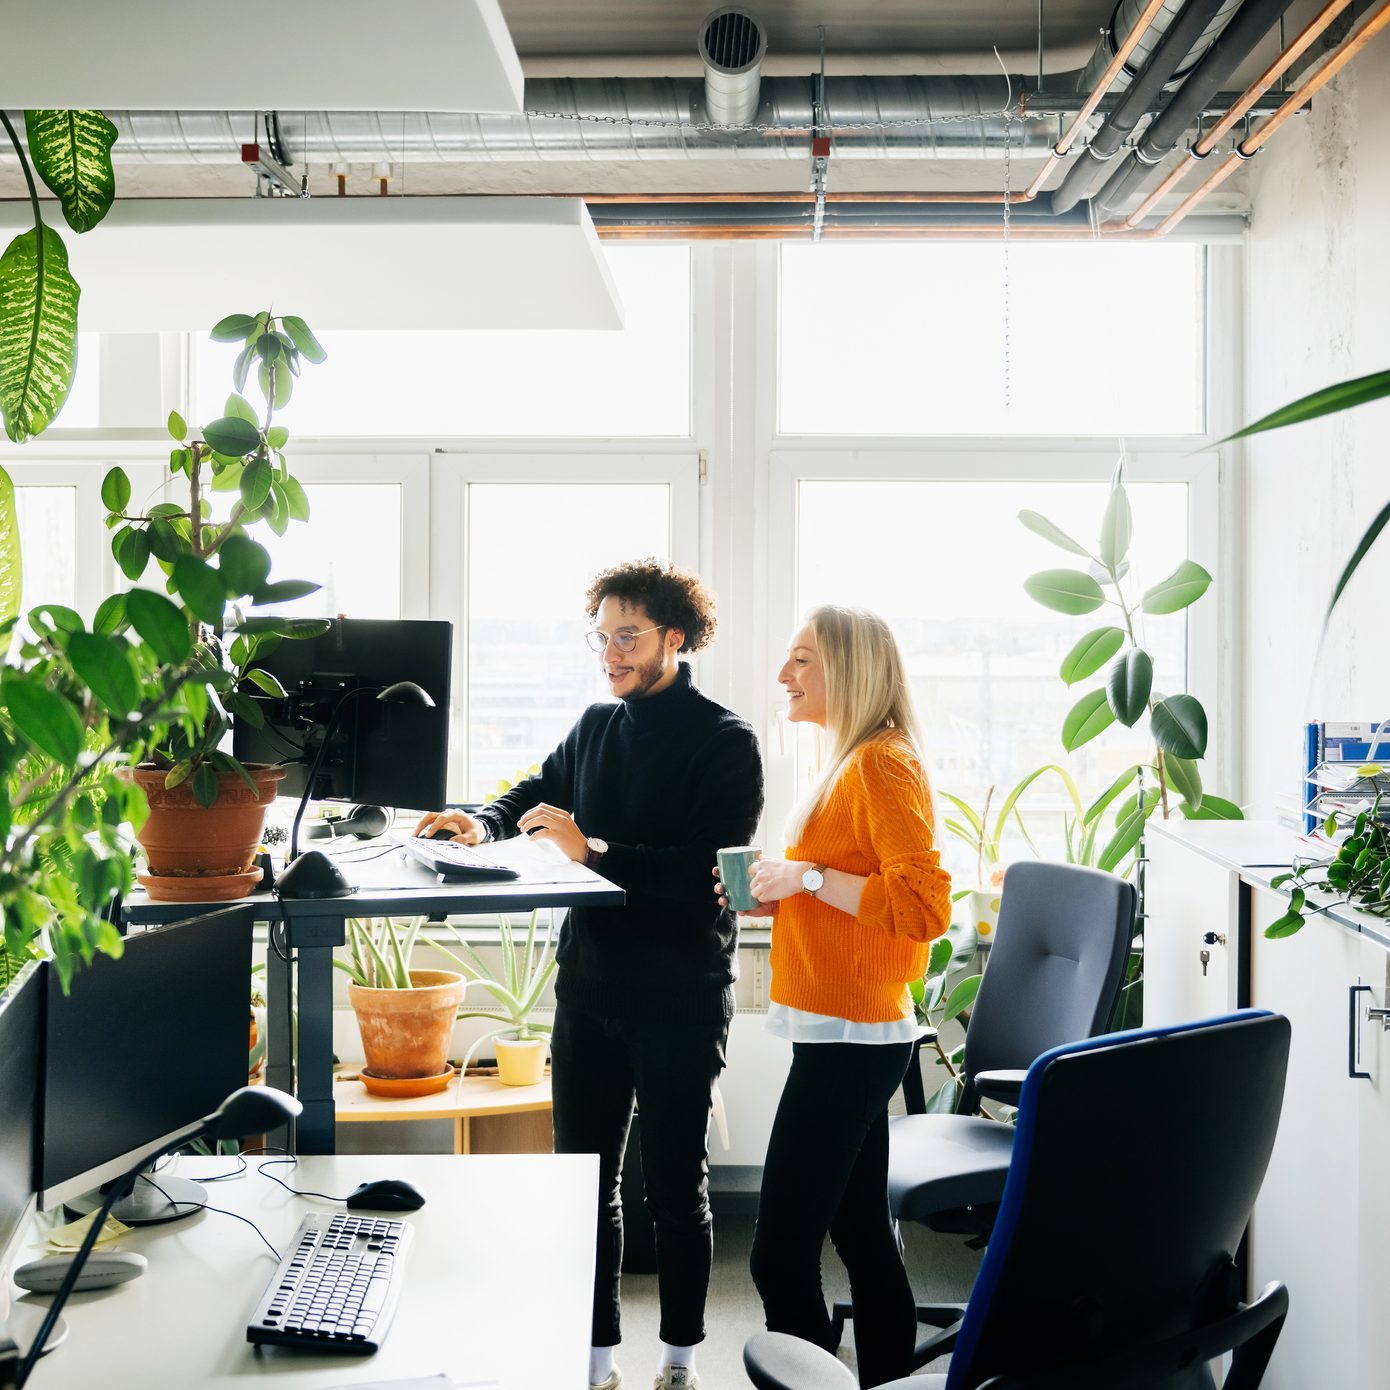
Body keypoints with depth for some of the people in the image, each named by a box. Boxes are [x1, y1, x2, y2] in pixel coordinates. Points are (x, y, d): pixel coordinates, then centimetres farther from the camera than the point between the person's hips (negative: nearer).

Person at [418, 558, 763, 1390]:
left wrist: (592, 850, -24)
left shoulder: (725, 742, -9)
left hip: (681, 1000, -5)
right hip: (590, 988, 6)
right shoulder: (596, 728, 9)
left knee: (676, 1184, 7)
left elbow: (714, 867, -20)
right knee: (584, 1179, 10)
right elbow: (540, 793, 24)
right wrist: (484, 824, 3)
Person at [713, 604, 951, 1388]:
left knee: (780, 1256, -8)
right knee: (863, 1236, 16)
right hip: (851, 1036, 10)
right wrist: (777, 896, 9)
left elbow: (924, 906, -23)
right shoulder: (851, 763, 15)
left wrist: (809, 877, -19)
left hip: (851, 1040, -10)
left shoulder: (883, 765, -14)